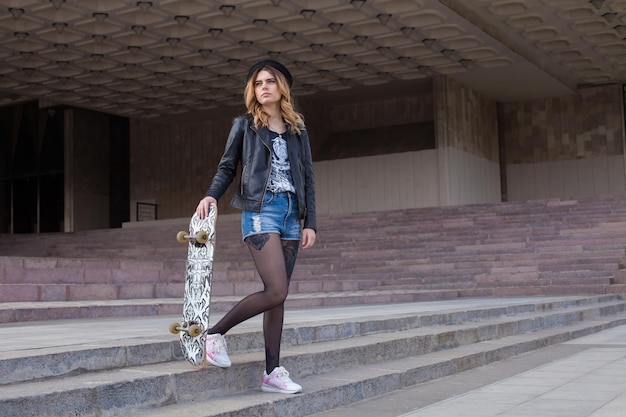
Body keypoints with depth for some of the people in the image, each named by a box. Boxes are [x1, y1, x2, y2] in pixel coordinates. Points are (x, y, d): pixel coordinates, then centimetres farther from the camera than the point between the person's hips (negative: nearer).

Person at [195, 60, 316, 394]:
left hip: (292, 213, 4)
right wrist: (211, 196, -12)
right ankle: (214, 334, -1)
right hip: (260, 211, -4)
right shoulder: (245, 125, 7)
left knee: (277, 295, 3)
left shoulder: (298, 130, 15)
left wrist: (310, 223, 5)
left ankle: (272, 373, 6)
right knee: (276, 291, -17)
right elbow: (227, 167, 7)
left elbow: (307, 178, 13)